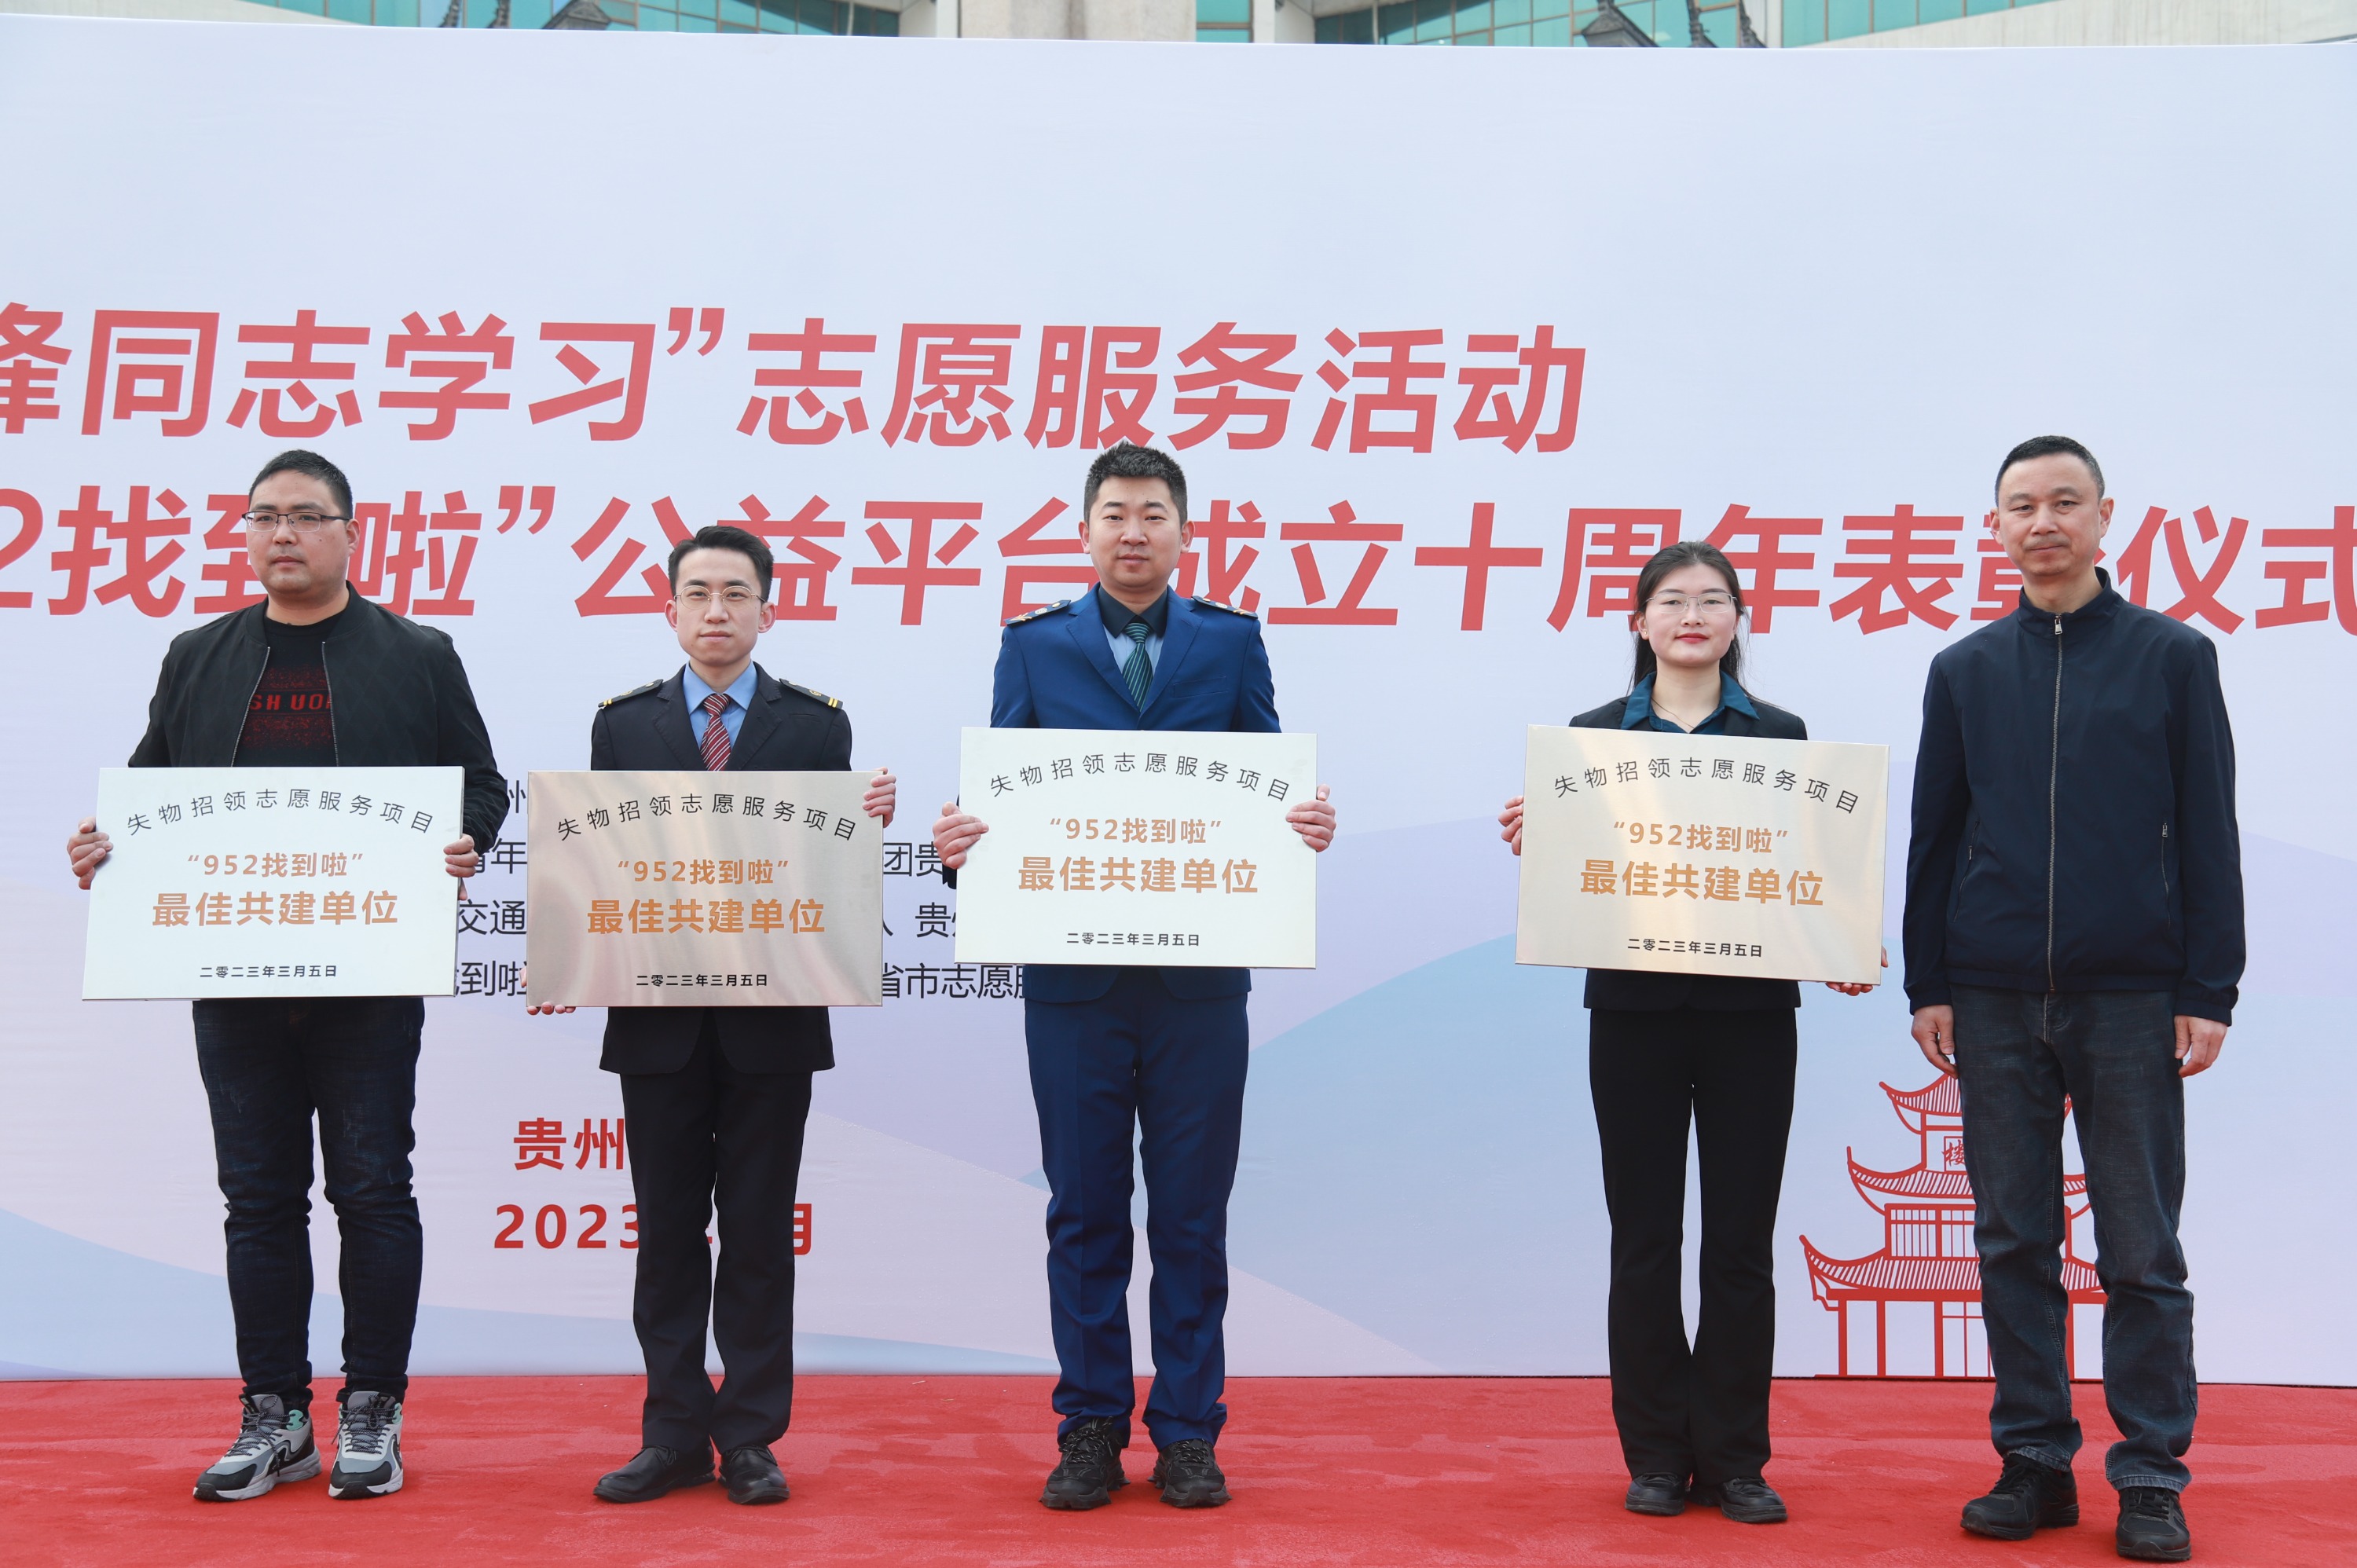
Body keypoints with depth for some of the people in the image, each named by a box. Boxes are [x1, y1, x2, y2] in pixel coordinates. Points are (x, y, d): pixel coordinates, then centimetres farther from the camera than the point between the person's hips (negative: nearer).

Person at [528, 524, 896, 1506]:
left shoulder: (817, 724, 5)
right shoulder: (623, 725, 9)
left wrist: (865, 825, -20)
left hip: (771, 1019, -1)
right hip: (658, 1018, 1)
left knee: (760, 1234, 5)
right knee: (667, 1233, 8)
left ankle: (751, 1441, 15)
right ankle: (674, 1437, 18)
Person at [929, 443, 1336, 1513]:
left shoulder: (1232, 643, 9)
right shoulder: (1034, 647, 9)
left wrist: (1307, 823, -16)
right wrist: (962, 839, -16)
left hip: (1199, 974, 0)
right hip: (1073, 973, 0)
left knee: (1191, 1216, 6)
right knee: (1084, 1214, 8)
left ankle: (1186, 1434, 17)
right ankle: (1089, 1430, 19)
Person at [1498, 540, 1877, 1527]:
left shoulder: (1780, 735, 7)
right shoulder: (1593, 735, 6)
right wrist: (1529, 843, -16)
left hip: (1750, 1009, 1)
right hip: (1635, 1008, 0)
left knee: (1741, 1240, 4)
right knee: (1645, 1240, 5)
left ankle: (1734, 1458, 15)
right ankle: (1656, 1456, 16)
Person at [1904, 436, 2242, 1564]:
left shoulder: (2174, 657, 5)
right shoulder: (1965, 671, 10)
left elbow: (2208, 835, 3)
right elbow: (1934, 836, 11)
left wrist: (2208, 991, -3)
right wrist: (1928, 985, 5)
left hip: (2132, 995, -2)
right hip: (1995, 1000, 2)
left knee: (2140, 1249, 3)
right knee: (2014, 1242, 7)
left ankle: (2151, 1476, 13)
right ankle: (2035, 1462, 17)